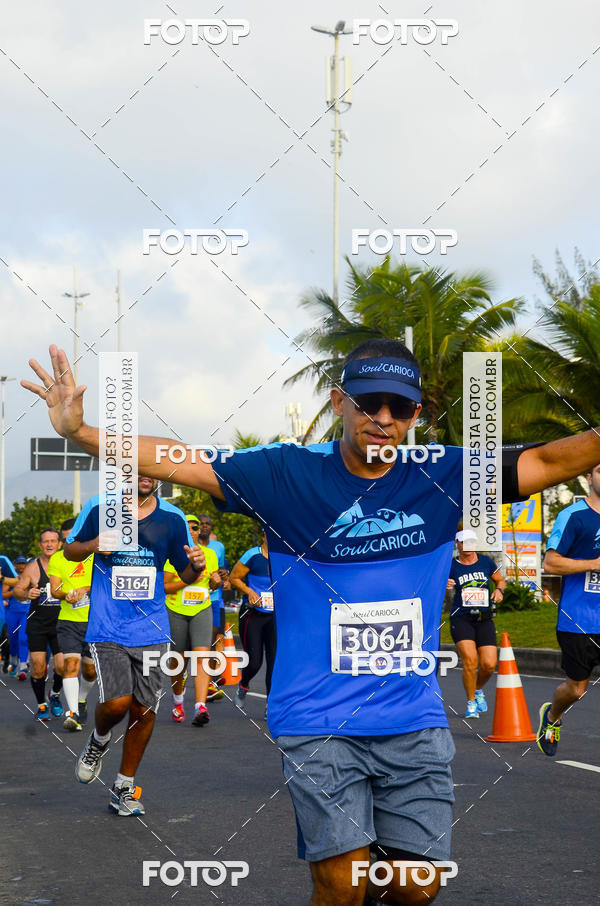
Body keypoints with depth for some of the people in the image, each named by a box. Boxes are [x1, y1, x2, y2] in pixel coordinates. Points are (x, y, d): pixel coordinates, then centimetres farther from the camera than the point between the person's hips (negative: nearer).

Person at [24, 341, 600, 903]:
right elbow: (180, 462, -7)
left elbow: (550, 461, 2)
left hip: (415, 719, 3)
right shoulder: (287, 475, -3)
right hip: (318, 721, -2)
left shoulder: (443, 478, 2)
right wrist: (79, 431, -17)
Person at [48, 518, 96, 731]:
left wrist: (84, 589, -26)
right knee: (70, 664, -16)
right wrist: (66, 595, -24)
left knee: (90, 671, 9)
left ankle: (82, 700, 36)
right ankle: (72, 713, -19)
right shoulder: (56, 559, 4)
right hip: (68, 620, 0)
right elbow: (54, 589, -3)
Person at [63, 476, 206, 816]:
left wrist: (196, 567, -13)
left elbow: (185, 574, 11)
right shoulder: (99, 507, -1)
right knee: (116, 702, -16)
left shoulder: (172, 517, 3)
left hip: (151, 630, 2)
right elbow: (70, 550, 11)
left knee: (145, 710, 3)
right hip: (108, 628, -2)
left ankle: (124, 788, 22)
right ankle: (100, 740, 20)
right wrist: (93, 546, -11)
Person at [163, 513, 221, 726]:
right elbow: (165, 587, -7)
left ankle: (201, 707, -25)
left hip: (202, 611, 1)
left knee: (201, 657, -17)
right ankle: (177, 702, 34)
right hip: (176, 612, -1)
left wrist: (216, 581, -7)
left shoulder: (209, 554, 6)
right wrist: (187, 580, -20)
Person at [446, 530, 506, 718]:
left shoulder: (486, 562, 8)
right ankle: (471, 703, 2)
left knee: (489, 664, -8)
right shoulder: (451, 566, 2)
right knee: (469, 660, -18)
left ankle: (478, 690, 25)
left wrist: (499, 590, 0)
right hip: (461, 619, -2)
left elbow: (500, 580, 22)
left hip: (484, 620, 2)